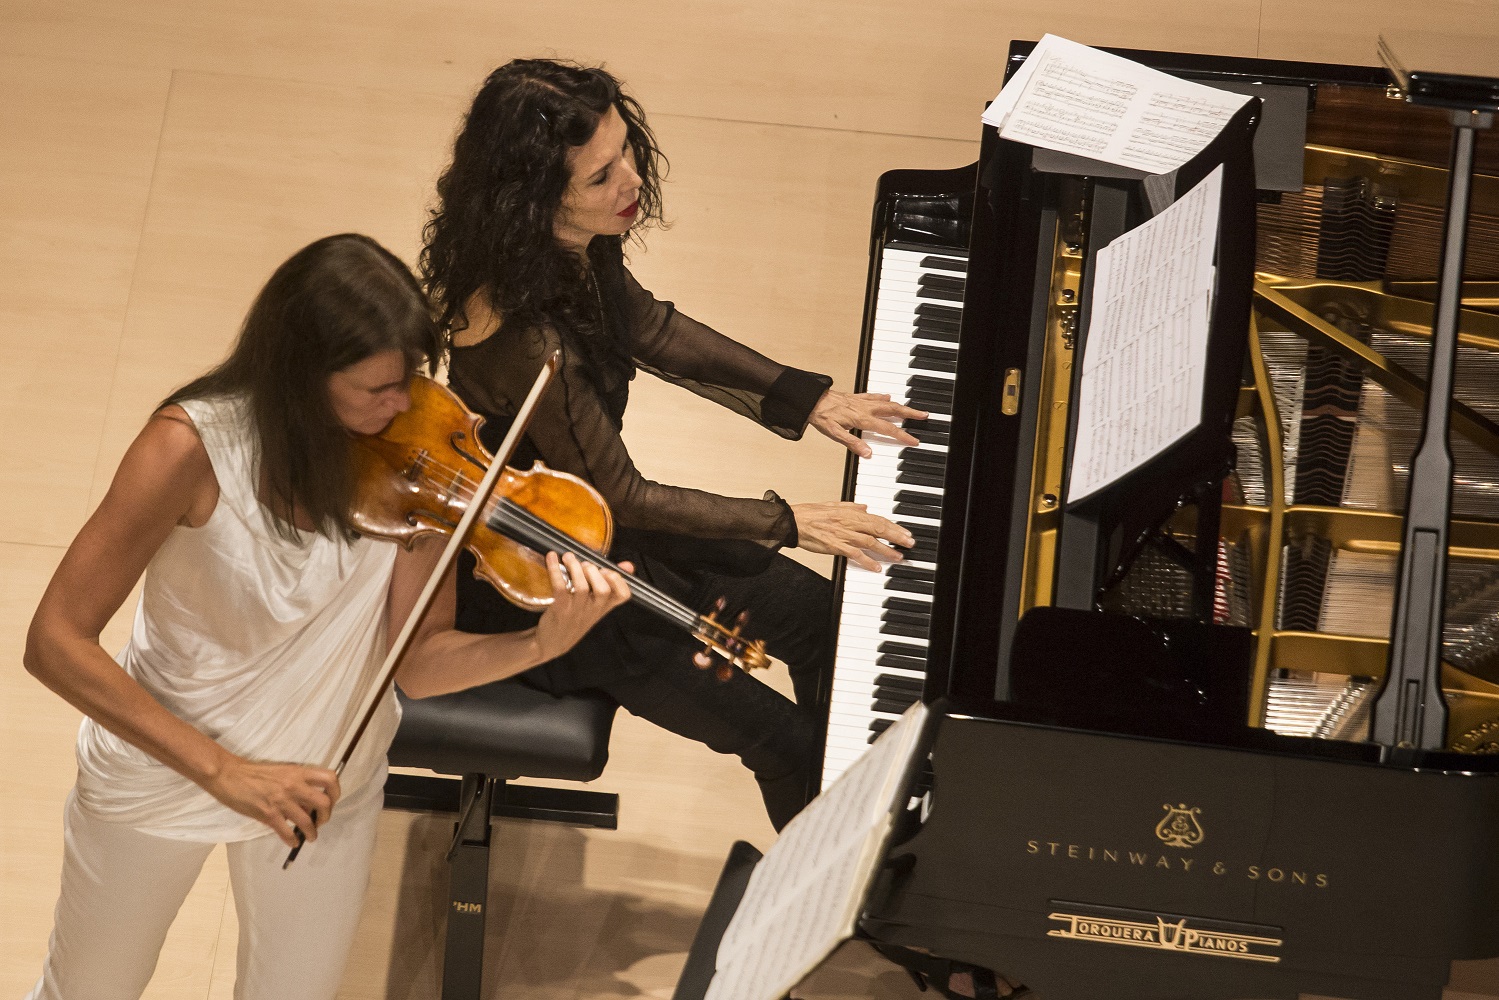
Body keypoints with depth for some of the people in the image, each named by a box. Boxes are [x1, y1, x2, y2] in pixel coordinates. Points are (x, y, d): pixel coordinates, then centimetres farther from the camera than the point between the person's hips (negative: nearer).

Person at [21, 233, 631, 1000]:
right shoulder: (194, 446, -29)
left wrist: (542, 644, -37)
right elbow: (56, 642, -27)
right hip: (162, 767, -2)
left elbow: (417, 663, -17)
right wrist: (224, 771, -33)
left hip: (324, 785, 2)